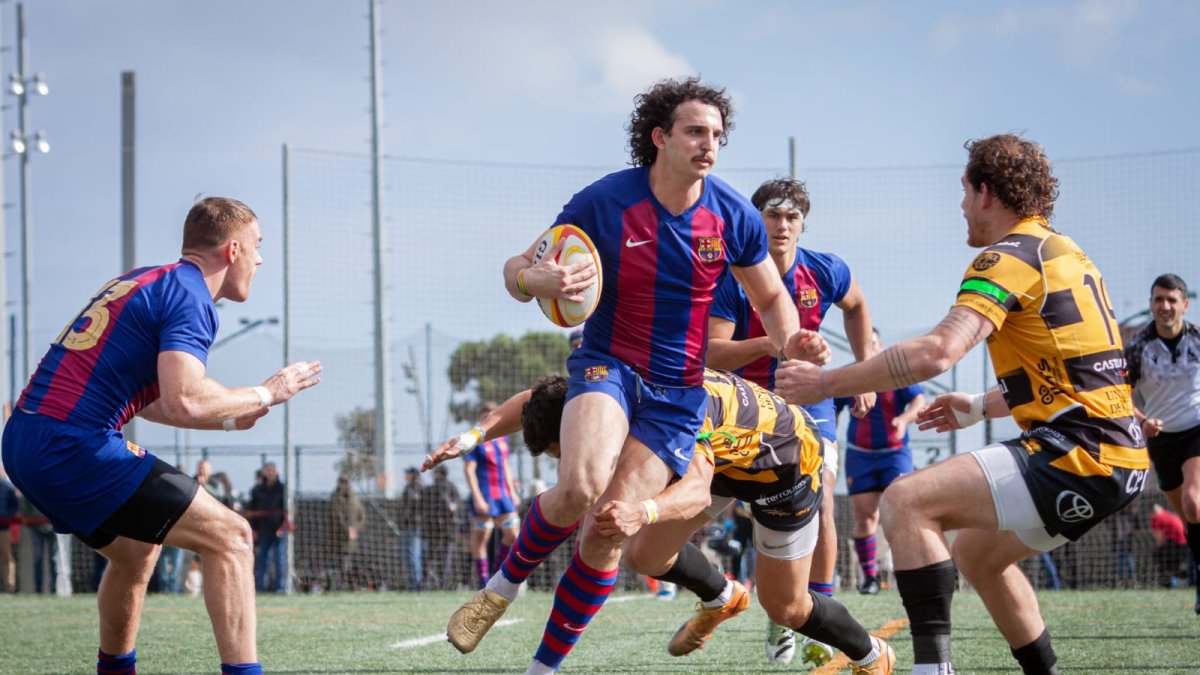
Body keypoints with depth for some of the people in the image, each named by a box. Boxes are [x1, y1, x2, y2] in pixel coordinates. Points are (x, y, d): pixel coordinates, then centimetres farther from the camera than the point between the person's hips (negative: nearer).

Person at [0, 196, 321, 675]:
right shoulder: (190, 297, -6)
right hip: (73, 448, -9)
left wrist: (229, 418, 26)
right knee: (229, 537, -5)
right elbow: (182, 402, -21)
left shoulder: (143, 281, 21)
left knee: (137, 549, 30)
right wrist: (265, 394, -5)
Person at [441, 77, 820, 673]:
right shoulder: (604, 202, -12)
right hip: (607, 363, -2)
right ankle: (502, 586, -4)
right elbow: (516, 268, -5)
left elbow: (771, 298, 12)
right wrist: (537, 279, -30)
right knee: (582, 486, -32)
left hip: (678, 394, 2)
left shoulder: (734, 217, -5)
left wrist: (790, 341, -11)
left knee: (607, 530, -10)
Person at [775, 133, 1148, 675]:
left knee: (905, 503, -15)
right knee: (976, 552, 26)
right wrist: (981, 406, 31)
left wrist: (827, 383, -16)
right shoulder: (1065, 253, 20)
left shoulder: (1010, 257, -9)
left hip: (1077, 456, -10)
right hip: (1117, 455, 10)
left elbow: (937, 351, -22)